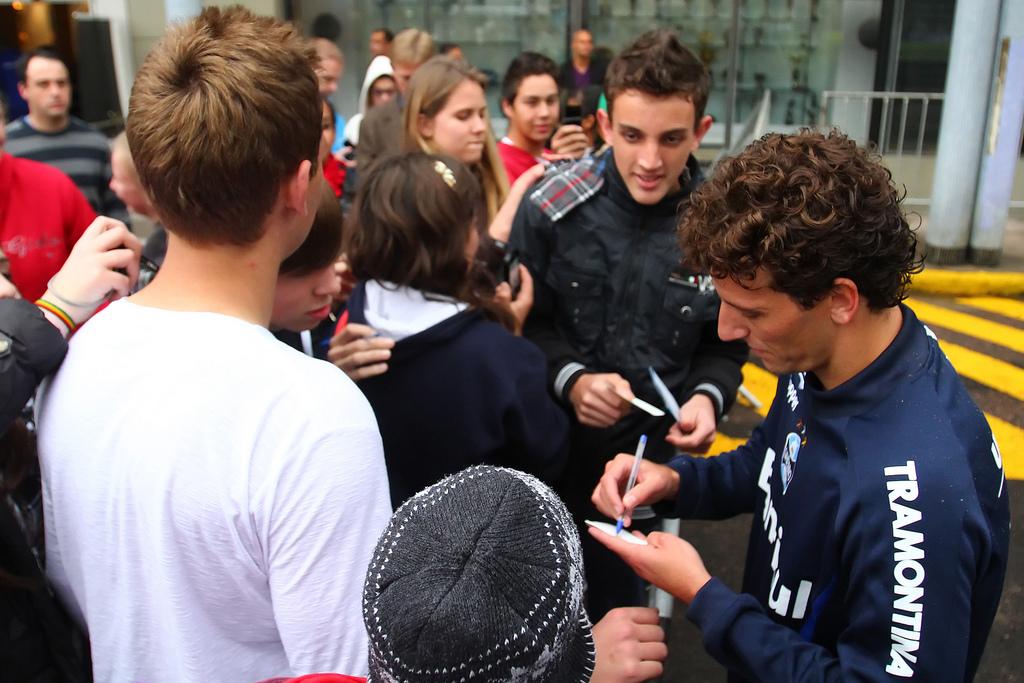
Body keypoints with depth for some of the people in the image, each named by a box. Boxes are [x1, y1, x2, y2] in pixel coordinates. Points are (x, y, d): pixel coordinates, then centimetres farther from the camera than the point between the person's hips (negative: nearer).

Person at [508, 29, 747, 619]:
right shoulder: (553, 208, -14)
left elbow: (726, 343, 3)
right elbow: (522, 321, -6)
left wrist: (709, 397, -16)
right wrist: (569, 380, -22)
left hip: (653, 451, 1)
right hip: (552, 443, -1)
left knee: (619, 585, 24)